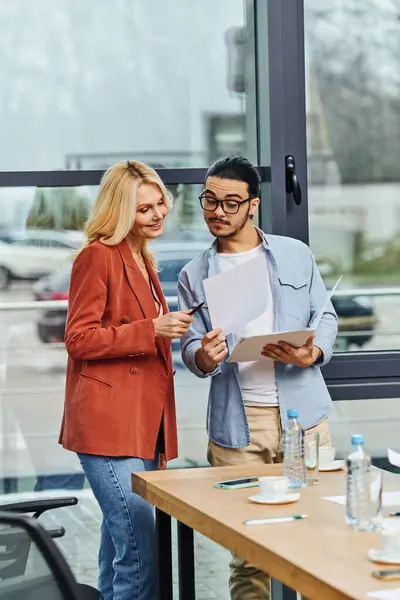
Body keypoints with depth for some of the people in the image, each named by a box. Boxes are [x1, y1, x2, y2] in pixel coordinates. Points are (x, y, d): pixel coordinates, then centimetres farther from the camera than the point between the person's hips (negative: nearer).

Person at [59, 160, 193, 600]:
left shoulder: (141, 260, 20)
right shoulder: (98, 256, -7)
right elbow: (79, 340, -12)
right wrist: (151, 330, -20)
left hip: (143, 424, 9)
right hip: (110, 427, -9)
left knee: (121, 541, 12)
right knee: (140, 547, -15)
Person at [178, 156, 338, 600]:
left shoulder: (296, 255, 9)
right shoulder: (194, 276, 10)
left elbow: (325, 317, 9)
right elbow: (190, 347, 6)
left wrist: (313, 353, -12)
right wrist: (203, 357, -18)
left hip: (302, 413, 0)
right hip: (235, 425, 0)